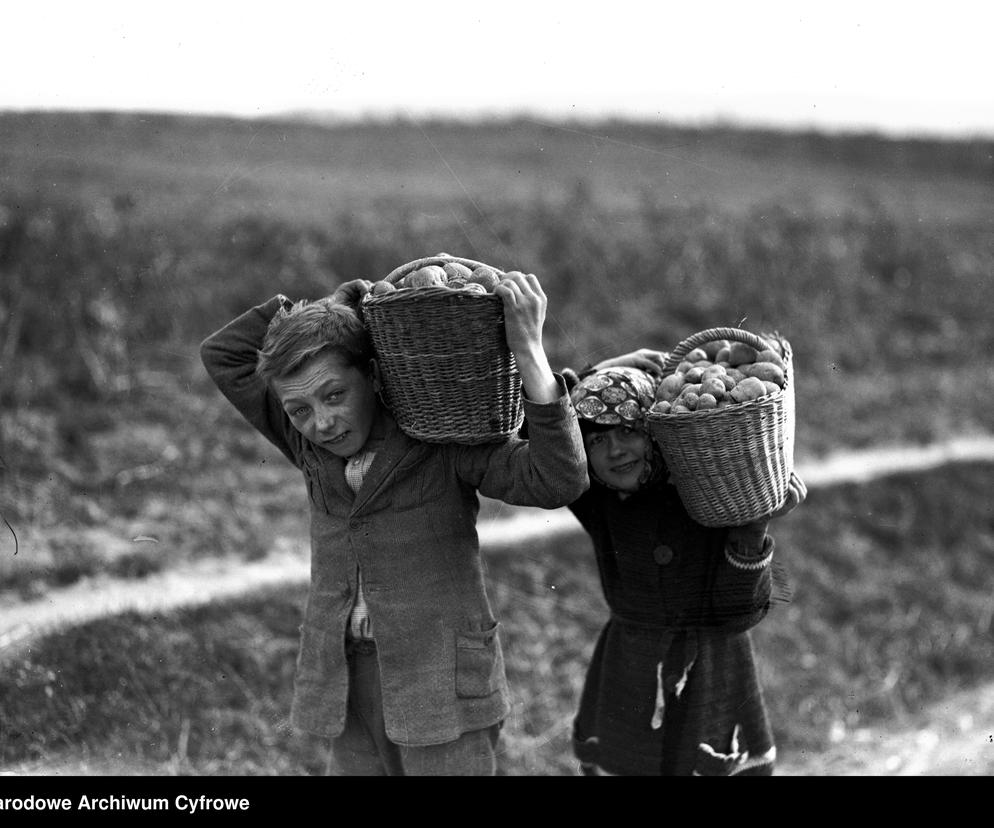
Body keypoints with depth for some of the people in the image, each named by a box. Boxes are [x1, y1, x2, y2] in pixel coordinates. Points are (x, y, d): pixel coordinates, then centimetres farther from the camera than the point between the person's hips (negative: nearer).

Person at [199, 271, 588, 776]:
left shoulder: (442, 440, -9)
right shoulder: (309, 448, 6)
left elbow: (559, 482, -21)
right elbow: (222, 356, 6)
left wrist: (528, 350, -27)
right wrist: (331, 306, -2)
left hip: (442, 681, -5)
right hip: (347, 677, 5)